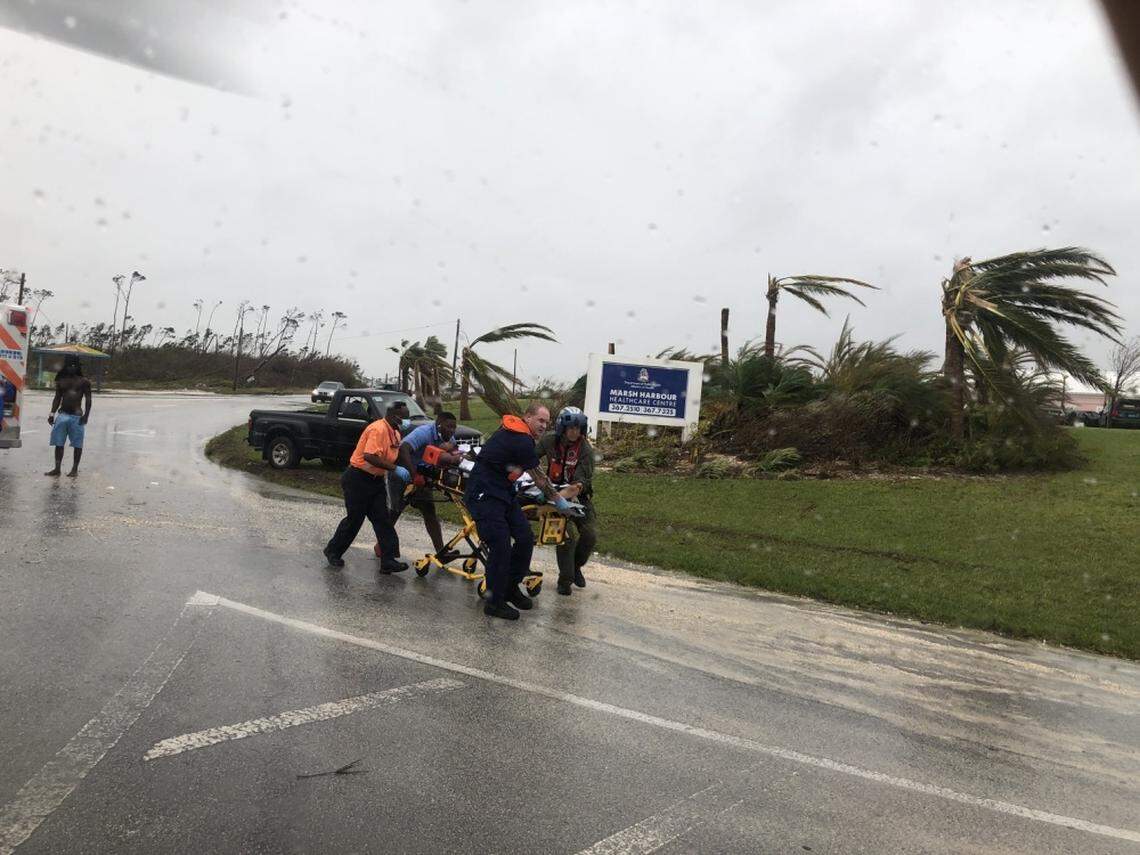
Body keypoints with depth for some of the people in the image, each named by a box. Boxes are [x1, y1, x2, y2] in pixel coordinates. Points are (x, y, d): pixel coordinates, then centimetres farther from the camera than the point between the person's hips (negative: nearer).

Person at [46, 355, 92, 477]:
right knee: (59, 443, 5)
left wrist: (86, 415, -10)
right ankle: (57, 469, 11)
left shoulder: (84, 381, 2)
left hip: (76, 417, -3)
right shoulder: (61, 381, 11)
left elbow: (88, 400, -1)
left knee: (77, 444, 0)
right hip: (62, 415, 3)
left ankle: (75, 469, 9)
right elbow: (57, 398, 14)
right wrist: (52, 414, 6)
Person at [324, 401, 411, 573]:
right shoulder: (378, 429, -21)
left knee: (382, 520, 1)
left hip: (376, 480, 9)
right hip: (358, 479, -8)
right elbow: (369, 456, -32)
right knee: (355, 519, 3)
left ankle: (388, 560, 0)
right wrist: (395, 469, -33)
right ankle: (333, 551, 24)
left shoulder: (395, 433, 9)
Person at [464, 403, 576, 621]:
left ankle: (511, 587, 21)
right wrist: (558, 500, 3)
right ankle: (495, 602, 1)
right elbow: (539, 477, -10)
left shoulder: (513, 431, 10)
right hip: (484, 495, -10)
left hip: (503, 492, 10)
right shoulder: (521, 441, -20)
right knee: (500, 547, -11)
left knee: (525, 538, 6)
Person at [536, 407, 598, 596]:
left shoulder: (585, 449, -16)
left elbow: (584, 477, -21)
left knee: (590, 535, -5)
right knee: (567, 535, -15)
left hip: (578, 495, 1)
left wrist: (579, 486, -42)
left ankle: (576, 566, 24)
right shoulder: (549, 440, -10)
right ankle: (564, 579, 1)